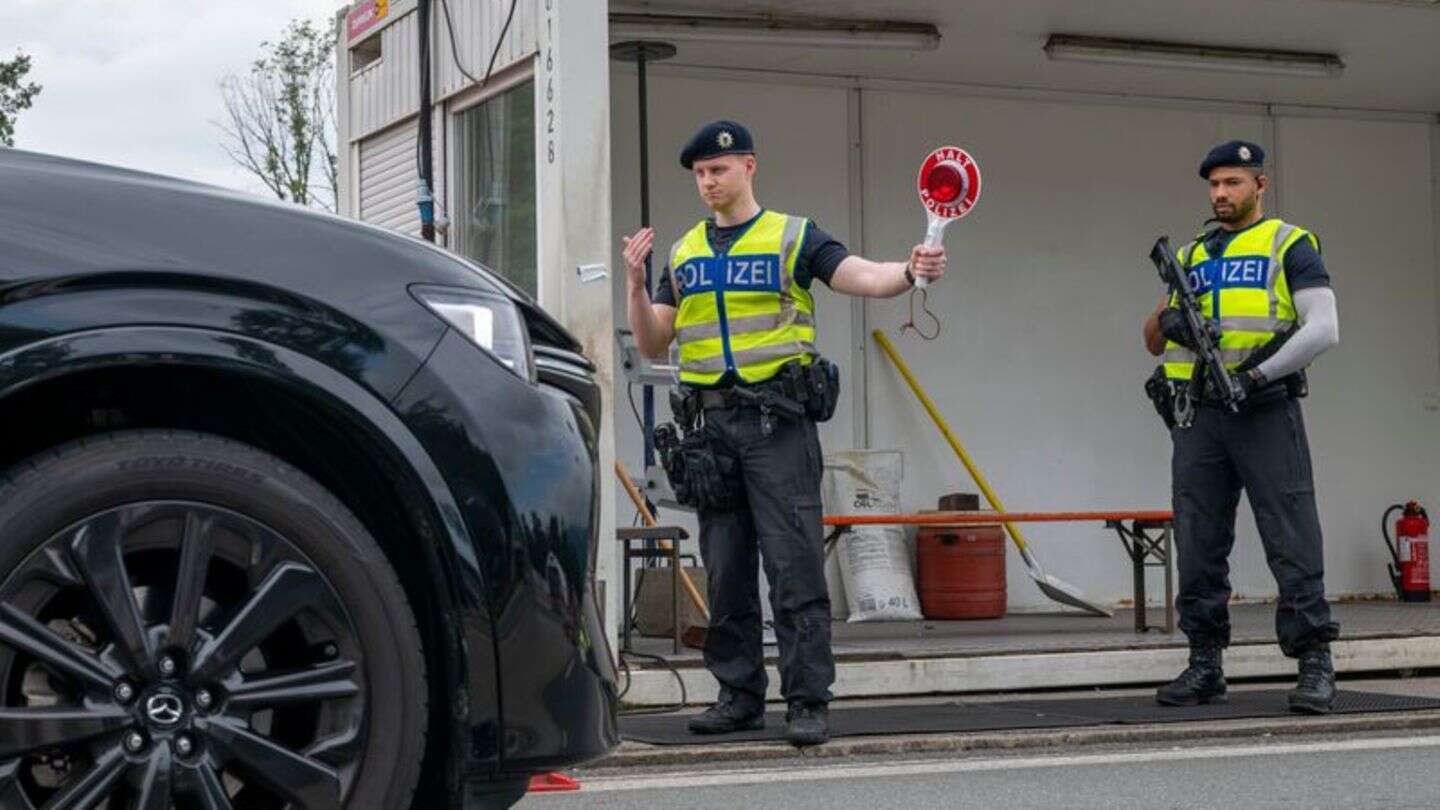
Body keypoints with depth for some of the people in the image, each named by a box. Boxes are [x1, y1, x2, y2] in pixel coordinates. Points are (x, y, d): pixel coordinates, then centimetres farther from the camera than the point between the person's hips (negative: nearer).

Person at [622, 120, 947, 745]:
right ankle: (740, 694, 17)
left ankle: (809, 701, -6)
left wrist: (909, 271, -31)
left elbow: (863, 277, -10)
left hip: (777, 419, -5)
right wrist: (635, 285, -3)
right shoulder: (683, 254, 16)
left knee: (794, 564, -8)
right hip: (711, 423, 5)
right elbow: (653, 345, 14)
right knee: (725, 569, 8)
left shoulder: (793, 238, 2)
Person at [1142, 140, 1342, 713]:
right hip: (1200, 414, 5)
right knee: (1198, 546, 4)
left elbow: (1323, 328, -7)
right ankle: (1205, 665, 11)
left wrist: (1260, 374, -16)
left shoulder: (1288, 245, 4)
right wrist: (1165, 321, -3)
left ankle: (1315, 665, -6)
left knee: (1292, 539, -8)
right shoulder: (1193, 256, 20)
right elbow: (1153, 341, 21)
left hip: (1265, 408, -5)